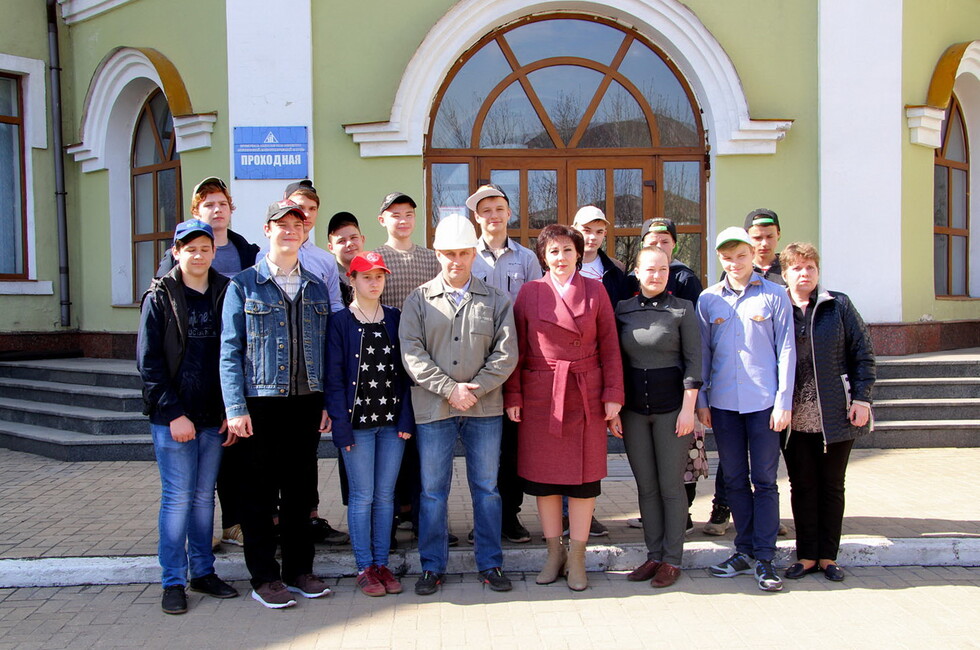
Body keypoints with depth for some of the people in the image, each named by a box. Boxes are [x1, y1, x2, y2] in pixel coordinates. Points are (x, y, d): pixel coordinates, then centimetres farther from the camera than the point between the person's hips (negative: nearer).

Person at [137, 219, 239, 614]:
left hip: (213, 417, 3)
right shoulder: (160, 297, -2)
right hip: (172, 417, -3)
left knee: (205, 496, 11)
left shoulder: (225, 294, 7)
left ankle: (203, 572, 22)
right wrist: (173, 413, -12)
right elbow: (148, 361, -6)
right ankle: (173, 581, 11)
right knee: (178, 497, 0)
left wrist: (231, 410, 0)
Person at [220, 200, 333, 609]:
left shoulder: (317, 288, 12)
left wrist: (327, 403, 5)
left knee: (301, 490, 11)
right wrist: (235, 408, -11)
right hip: (261, 404, -4)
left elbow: (326, 351, 12)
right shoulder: (244, 285, 0)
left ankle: (299, 570, 24)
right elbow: (230, 351, -4)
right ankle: (264, 577, 16)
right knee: (260, 493, 4)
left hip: (306, 404, 4)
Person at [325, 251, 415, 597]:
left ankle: (382, 564, 18)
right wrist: (341, 424, -11)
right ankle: (364, 568, 13)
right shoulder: (340, 322, -1)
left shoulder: (395, 319, 8)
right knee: (362, 496, 2)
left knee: (385, 495, 8)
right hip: (357, 421, -3)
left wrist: (407, 418, -2)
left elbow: (405, 371, 7)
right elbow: (334, 378, -4)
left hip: (392, 422, 3)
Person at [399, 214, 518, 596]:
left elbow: (506, 353, -1)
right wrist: (450, 389, -13)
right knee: (433, 490, 6)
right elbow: (412, 353, -5)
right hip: (433, 408, -1)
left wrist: (475, 390, -12)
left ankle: (490, 564, 21)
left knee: (486, 488, 8)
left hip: (485, 408, 1)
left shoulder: (495, 300, 7)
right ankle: (432, 567, 19)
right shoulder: (419, 300, 5)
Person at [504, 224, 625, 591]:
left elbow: (610, 348, 3)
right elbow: (516, 349, 3)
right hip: (540, 396, 0)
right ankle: (554, 552, 23)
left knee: (584, 477, 4)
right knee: (544, 477, 7)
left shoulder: (595, 291, 3)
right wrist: (512, 396, -2)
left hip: (586, 396, 0)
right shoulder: (529, 293, 3)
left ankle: (577, 557, 17)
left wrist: (613, 396, -3)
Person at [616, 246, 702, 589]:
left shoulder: (682, 309, -2)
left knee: (671, 484, 2)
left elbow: (693, 360, -4)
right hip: (634, 408, 3)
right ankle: (653, 555, 19)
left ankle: (672, 559, 13)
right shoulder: (622, 310, 7)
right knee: (645, 485, 8)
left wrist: (688, 408, -10)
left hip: (672, 406, -3)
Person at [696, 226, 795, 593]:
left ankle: (764, 557, 10)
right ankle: (745, 550, 22)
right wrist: (701, 401, 5)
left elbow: (786, 350, -1)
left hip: (764, 402, -2)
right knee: (734, 480, 10)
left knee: (764, 480, 2)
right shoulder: (708, 299, 6)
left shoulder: (774, 295, 0)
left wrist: (784, 401, -6)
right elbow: (702, 352, 9)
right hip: (723, 403, 3)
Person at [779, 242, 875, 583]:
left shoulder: (839, 305, 2)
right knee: (802, 486, 7)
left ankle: (828, 556, 20)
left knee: (832, 486, 9)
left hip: (835, 414, 0)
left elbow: (862, 353, 2)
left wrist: (861, 397, -6)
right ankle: (806, 556, 18)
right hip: (795, 418, 0)